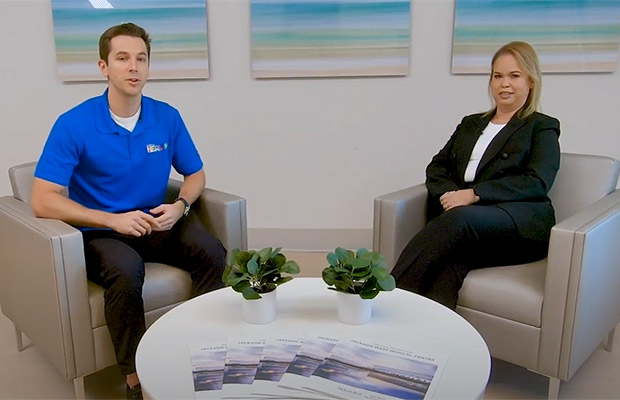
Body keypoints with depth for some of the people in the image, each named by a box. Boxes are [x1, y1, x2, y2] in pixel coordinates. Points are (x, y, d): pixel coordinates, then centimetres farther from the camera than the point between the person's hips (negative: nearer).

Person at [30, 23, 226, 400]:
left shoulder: (167, 117, -2)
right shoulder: (74, 124, -12)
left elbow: (195, 174, 10)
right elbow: (43, 201, -15)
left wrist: (180, 206, -12)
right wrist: (112, 220, -23)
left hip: (157, 224, 3)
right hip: (100, 232, -3)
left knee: (213, 253, -24)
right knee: (126, 270, -35)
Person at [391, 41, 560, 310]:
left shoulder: (542, 127, 14)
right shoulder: (470, 124, 29)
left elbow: (537, 183, -3)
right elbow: (436, 167, 18)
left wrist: (474, 194, -15)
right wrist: (449, 194, -6)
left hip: (522, 225, -3)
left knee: (459, 218, -36)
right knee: (448, 269, -33)